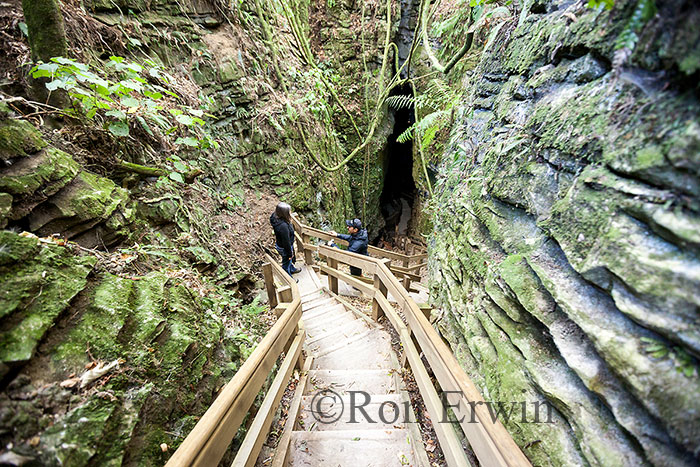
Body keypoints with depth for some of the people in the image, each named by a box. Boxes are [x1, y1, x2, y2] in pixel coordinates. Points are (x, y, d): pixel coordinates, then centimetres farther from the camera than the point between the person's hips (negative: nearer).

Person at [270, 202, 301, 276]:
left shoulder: (276, 217, -12)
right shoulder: (283, 226, -41)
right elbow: (286, 242, -29)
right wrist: (290, 253, -15)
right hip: (284, 248, -8)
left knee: (289, 260, 34)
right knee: (286, 263, 18)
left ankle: (292, 269, 63)